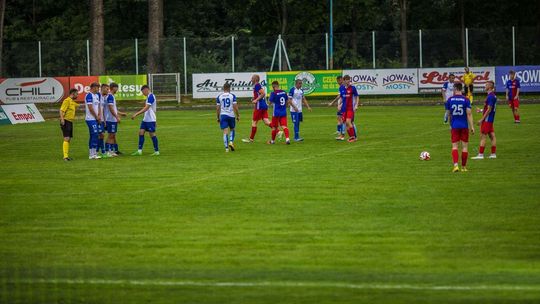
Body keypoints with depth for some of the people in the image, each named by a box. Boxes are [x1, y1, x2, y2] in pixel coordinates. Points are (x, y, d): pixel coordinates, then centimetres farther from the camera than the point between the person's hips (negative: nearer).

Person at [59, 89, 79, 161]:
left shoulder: (73, 102, 17)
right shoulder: (67, 101, -12)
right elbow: (61, 110, -21)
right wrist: (62, 119, -31)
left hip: (70, 122, 10)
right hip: (66, 121, -10)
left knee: (69, 139, 11)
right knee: (66, 139, -14)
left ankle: (67, 156, 15)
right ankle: (65, 156, -18)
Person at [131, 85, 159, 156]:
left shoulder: (151, 96, -16)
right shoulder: (149, 97, 15)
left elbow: (146, 108, -24)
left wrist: (136, 114, -25)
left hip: (150, 120, -10)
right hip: (145, 119, 10)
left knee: (152, 134, -3)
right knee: (141, 132, 3)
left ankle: (156, 151, 5)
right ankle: (139, 151, 3)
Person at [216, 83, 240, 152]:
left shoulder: (219, 97, 2)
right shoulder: (232, 96, -3)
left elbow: (217, 108, 3)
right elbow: (235, 107, -6)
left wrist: (218, 117, 13)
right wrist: (238, 116, 5)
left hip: (223, 115, 0)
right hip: (231, 115, 0)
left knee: (225, 132, -1)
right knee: (232, 130, 20)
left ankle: (226, 147, -9)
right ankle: (231, 142, -2)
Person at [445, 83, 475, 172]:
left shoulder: (450, 100, 1)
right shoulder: (466, 100, -5)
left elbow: (448, 114, 10)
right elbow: (469, 114, -10)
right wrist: (472, 127, -7)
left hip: (454, 127, 1)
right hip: (464, 126, -1)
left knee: (454, 146, 2)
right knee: (465, 146, 8)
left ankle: (456, 165, -17)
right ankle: (464, 167, 13)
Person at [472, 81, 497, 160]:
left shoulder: (490, 96, -19)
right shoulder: (493, 95, 11)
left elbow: (489, 109, -21)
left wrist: (482, 119, -18)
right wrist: (481, 110, 24)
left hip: (487, 120, -10)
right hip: (491, 119, 10)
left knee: (483, 136, -7)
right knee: (492, 136, 10)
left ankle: (480, 154, -6)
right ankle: (493, 153, 13)